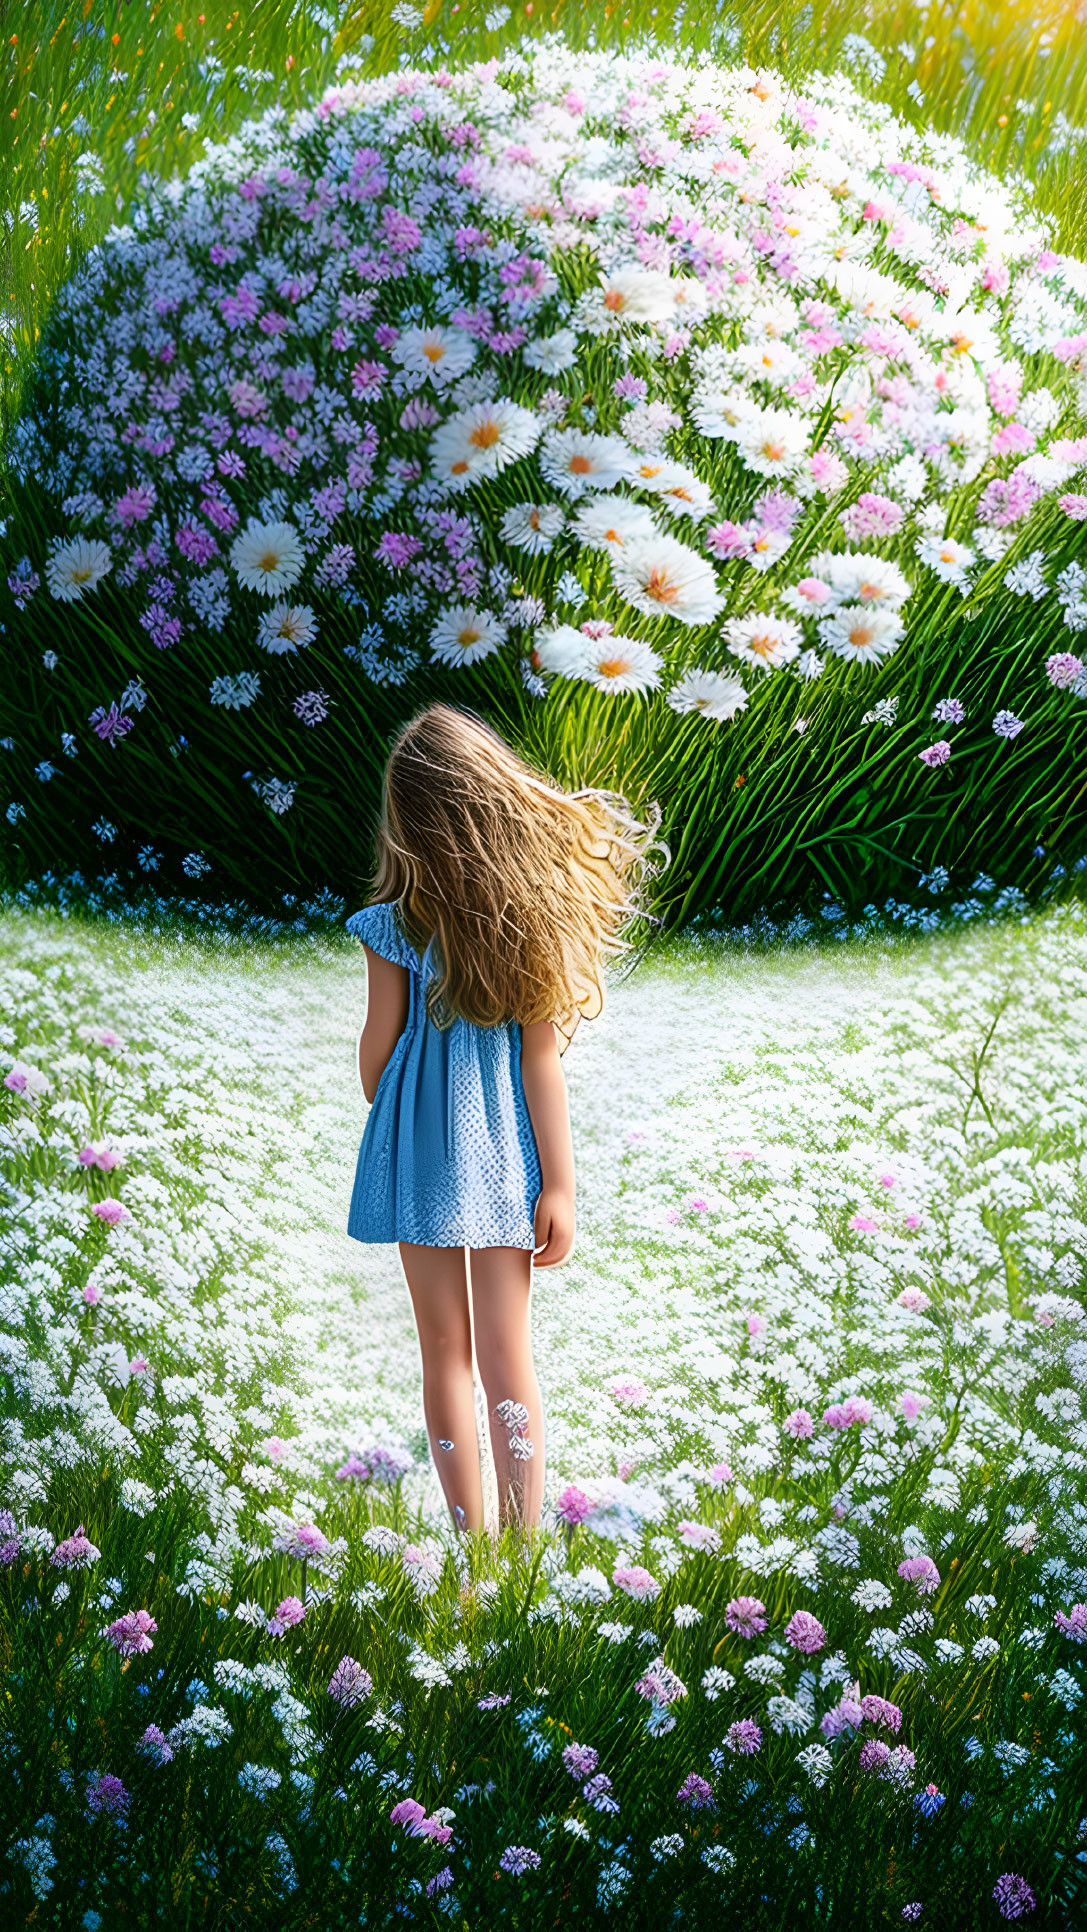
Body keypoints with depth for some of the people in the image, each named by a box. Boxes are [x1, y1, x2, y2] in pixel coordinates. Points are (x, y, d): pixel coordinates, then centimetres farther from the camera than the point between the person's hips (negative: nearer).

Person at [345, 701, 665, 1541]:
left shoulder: (397, 925, -14)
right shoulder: (537, 910, -9)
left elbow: (378, 1048, -3)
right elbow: (543, 1057, -8)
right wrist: (560, 1183, -4)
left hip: (423, 1149, -2)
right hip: (508, 1150, 2)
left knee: (446, 1352, 11)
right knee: (508, 1358, 8)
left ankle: (472, 1537, 19)